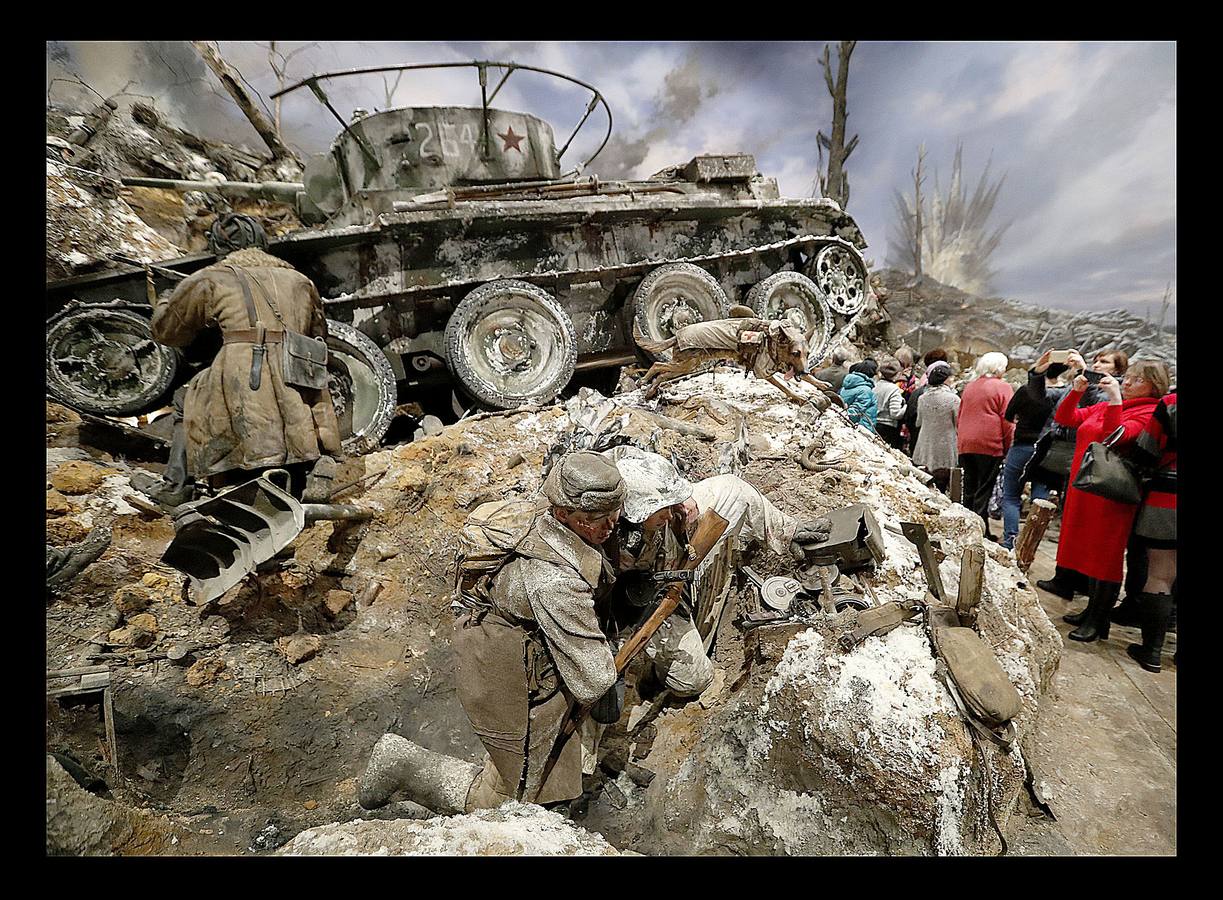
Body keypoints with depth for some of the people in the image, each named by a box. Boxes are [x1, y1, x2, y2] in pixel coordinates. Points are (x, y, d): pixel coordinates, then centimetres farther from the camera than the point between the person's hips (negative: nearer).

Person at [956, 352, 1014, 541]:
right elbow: (1007, 421, -7)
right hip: (989, 445, -5)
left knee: (969, 488, 12)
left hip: (965, 445, 5)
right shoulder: (1002, 388, -5)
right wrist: (1008, 447, 0)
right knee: (983, 490, -1)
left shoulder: (969, 386, 12)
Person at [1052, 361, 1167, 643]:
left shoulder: (1149, 414, -7)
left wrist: (1115, 399, -26)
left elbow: (1115, 436, -23)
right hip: (1083, 488, 7)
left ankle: (1099, 622, 12)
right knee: (1089, 552, 14)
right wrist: (1076, 390, 0)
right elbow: (1064, 418, 11)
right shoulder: (1103, 407, 12)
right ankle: (1091, 611, 28)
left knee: (1105, 555, 1)